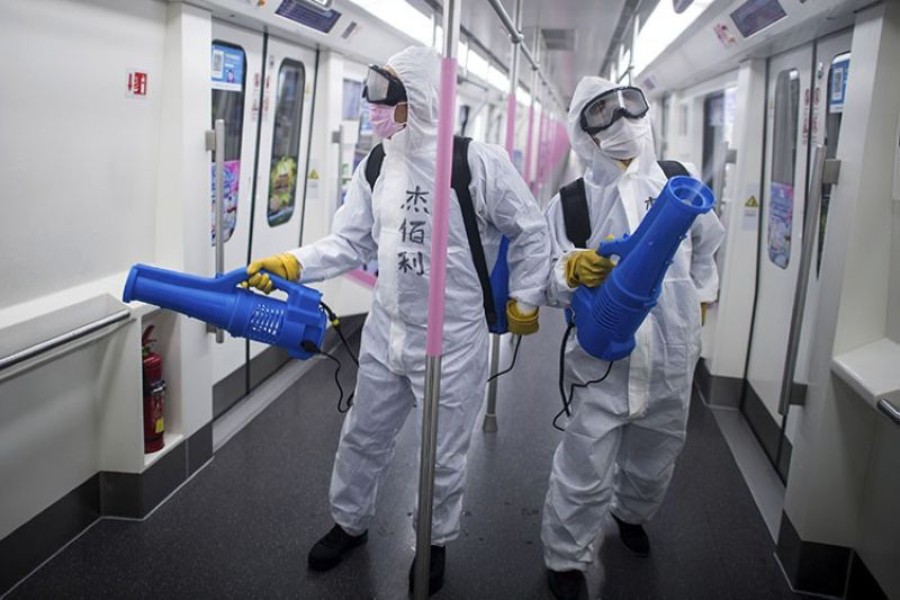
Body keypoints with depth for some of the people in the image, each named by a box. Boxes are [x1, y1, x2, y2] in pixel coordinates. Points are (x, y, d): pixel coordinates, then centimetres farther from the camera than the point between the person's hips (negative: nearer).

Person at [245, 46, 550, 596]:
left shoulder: (480, 163, -17)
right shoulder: (375, 165, 1)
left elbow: (533, 232, -6)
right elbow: (352, 242, 2)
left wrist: (524, 302, 0)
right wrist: (292, 263, -11)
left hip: (453, 343, -5)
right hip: (385, 334, 5)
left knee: (444, 457, 13)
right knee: (363, 438, 22)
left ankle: (436, 542, 40)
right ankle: (350, 523, 48)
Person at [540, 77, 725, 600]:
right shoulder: (571, 202, -6)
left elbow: (707, 247, 20)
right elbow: (546, 281, -9)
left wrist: (698, 303, 21)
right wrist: (573, 270, -29)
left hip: (672, 362, 4)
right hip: (604, 360, -3)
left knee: (654, 462, 23)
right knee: (585, 474, 1)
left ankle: (631, 514, 55)